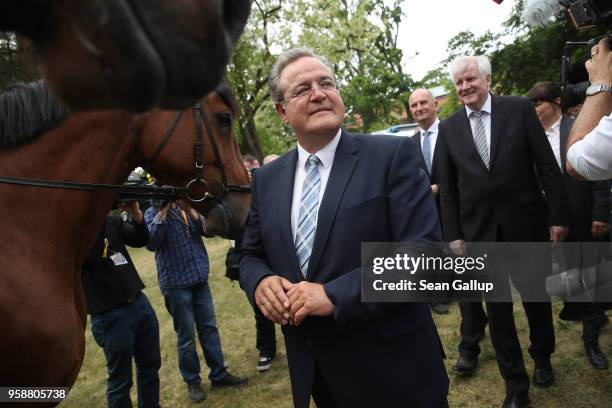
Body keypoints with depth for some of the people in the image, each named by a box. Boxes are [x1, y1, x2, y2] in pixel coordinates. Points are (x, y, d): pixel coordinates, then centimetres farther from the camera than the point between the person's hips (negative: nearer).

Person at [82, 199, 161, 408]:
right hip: (110, 316, -6)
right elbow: (90, 256, -27)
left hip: (139, 302, 7)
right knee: (120, 381, 7)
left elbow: (141, 240, 5)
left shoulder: (111, 218, 7)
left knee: (150, 368, 18)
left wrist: (136, 214, -12)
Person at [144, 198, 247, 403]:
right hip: (176, 284, -4)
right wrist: (163, 212, -21)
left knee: (209, 328, 11)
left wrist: (190, 210, -15)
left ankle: (219, 374, 24)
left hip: (200, 278, 4)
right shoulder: (153, 213, -4)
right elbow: (151, 243, -20)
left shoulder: (188, 206, 8)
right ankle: (192, 382, 22)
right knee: (186, 336, 5)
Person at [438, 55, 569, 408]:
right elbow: (448, 188, 4)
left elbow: (548, 166, -3)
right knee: (497, 307, 8)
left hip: (525, 223, -1)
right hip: (480, 230, 1)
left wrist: (558, 216, -6)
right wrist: (453, 234, 0)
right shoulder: (449, 128, 2)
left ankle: (543, 357, 44)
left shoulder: (520, 109, -3)